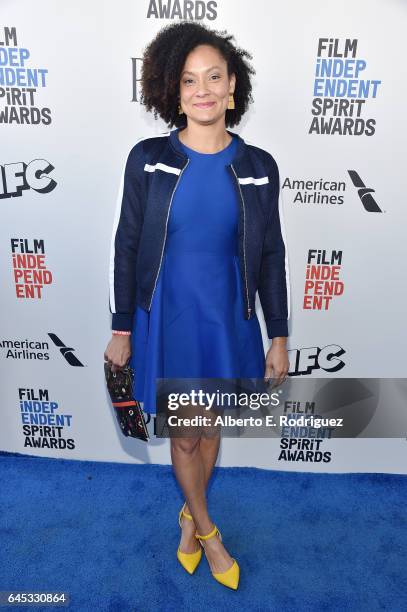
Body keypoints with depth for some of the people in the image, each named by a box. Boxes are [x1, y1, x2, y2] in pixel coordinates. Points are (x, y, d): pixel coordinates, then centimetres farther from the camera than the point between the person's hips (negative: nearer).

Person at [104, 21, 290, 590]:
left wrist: (279, 337, 1)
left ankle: (190, 516, 47)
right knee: (183, 434, 12)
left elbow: (271, 256, 1)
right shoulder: (147, 158, -6)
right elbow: (126, 246, -2)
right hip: (167, 318, -1)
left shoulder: (258, 166, -2)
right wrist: (121, 330, -2)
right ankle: (207, 530, 39)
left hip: (228, 319, 2)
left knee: (210, 426, 18)